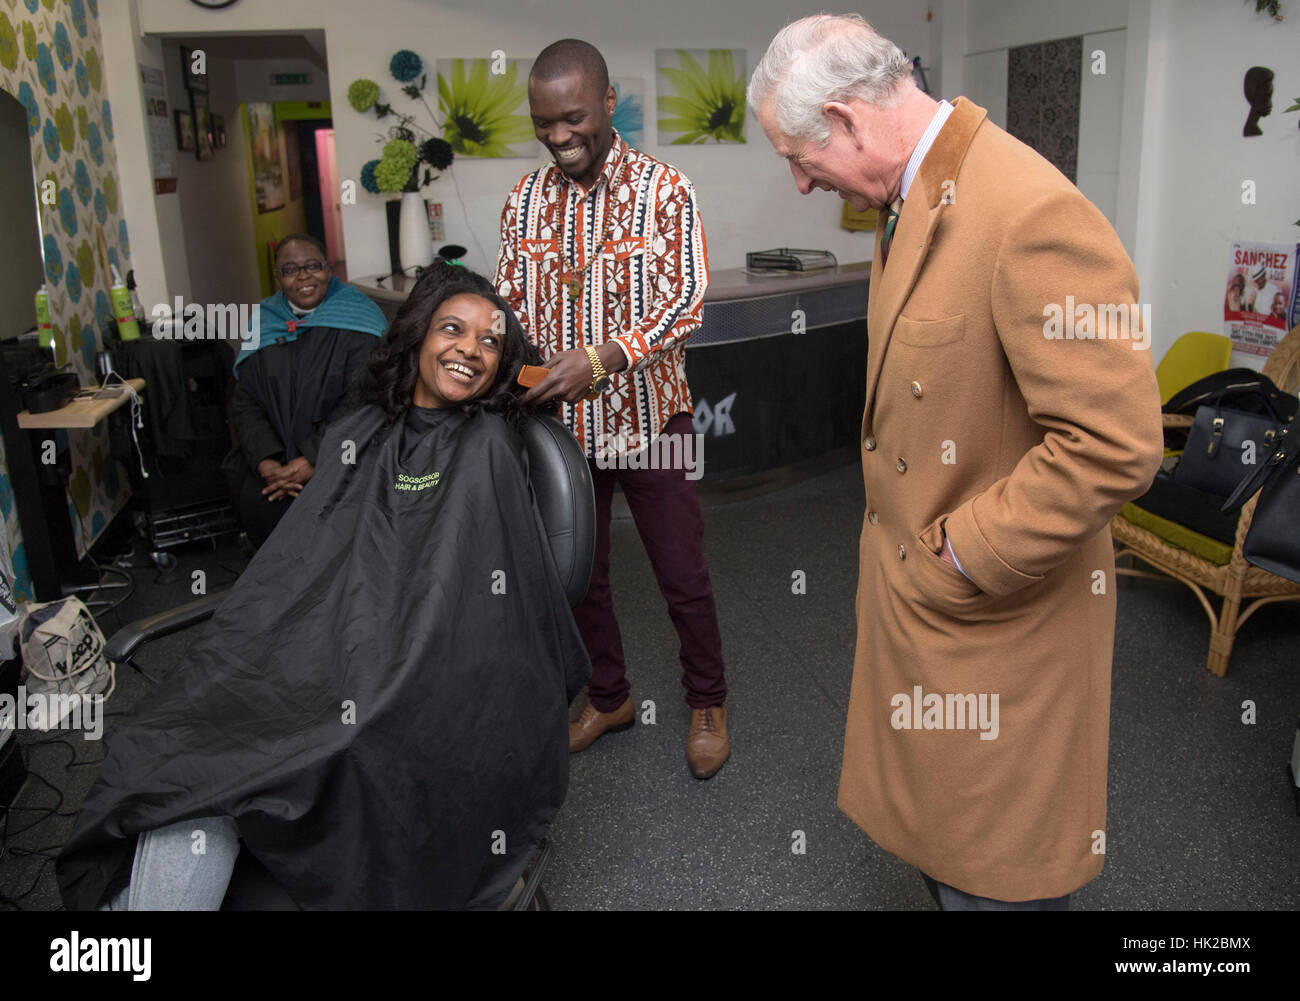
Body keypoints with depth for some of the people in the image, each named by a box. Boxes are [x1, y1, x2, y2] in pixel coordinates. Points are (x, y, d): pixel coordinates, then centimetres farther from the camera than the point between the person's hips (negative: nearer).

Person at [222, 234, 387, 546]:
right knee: (254, 497, -20)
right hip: (274, 451, 4)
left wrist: (313, 462, -19)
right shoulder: (264, 324, 9)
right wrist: (265, 461, -11)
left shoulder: (355, 319, -3)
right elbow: (245, 403, 6)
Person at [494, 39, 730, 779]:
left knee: (683, 576, 7)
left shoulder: (663, 189, -9)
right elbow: (508, 301, 8)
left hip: (648, 419, -4)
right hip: (561, 422, 4)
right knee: (579, 573, 16)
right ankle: (610, 697, 37)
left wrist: (601, 359, -30)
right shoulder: (526, 200, 3)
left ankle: (708, 705, 29)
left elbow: (686, 302, -17)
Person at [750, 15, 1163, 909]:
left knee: (994, 875, 11)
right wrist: (903, 538, 11)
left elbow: (1115, 445, -27)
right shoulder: (908, 200, 6)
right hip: (914, 595, 9)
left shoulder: (1033, 213, -25)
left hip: (994, 615, -9)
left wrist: (960, 554, -19)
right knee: (934, 836, 25)